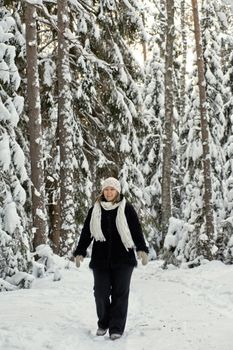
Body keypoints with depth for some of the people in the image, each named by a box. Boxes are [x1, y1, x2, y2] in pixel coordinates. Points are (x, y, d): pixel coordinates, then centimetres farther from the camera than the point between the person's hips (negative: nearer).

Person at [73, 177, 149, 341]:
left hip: (122, 258, -2)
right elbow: (86, 233, 10)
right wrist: (80, 252, 6)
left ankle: (116, 328, 7)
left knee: (120, 293, 0)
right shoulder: (95, 210, 8)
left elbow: (136, 230, -2)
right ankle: (103, 324, 21)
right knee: (101, 292, 2)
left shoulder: (126, 208, 0)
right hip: (100, 259, 2)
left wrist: (142, 249, -13)